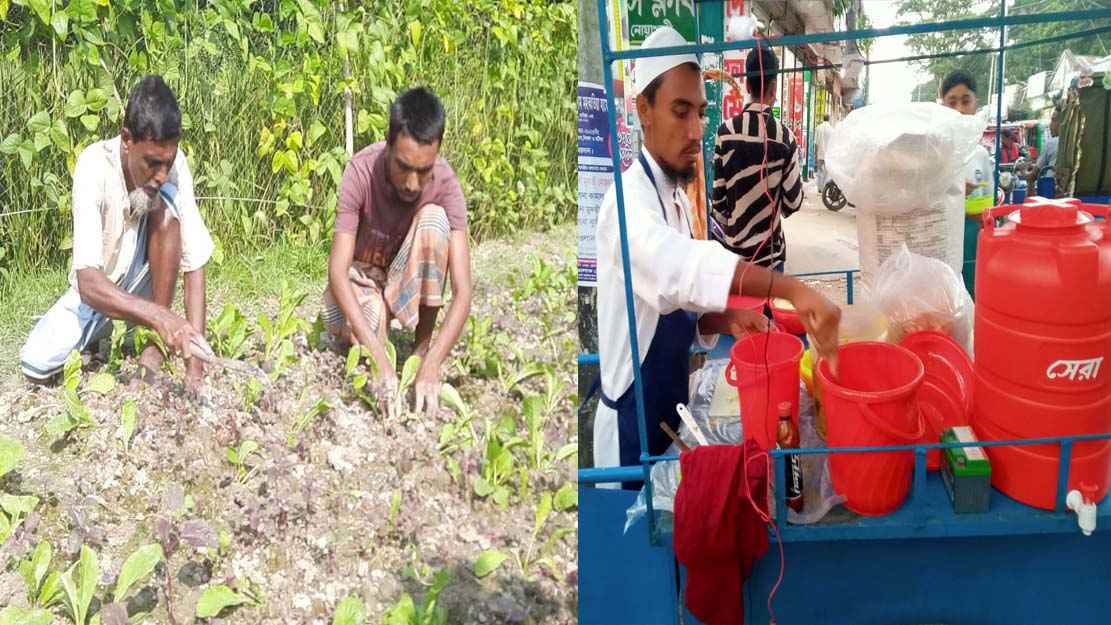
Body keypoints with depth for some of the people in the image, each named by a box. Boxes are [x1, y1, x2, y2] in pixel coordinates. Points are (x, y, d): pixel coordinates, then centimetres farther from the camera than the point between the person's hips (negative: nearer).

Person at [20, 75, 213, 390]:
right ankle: (100, 330, 12)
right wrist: (158, 315, -54)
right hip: (96, 289, 0)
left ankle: (156, 344, -17)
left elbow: (195, 264, -24)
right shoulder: (93, 166, -29)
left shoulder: (174, 163, -23)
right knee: (36, 364, -21)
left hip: (142, 277, 1)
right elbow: (88, 282, -37)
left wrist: (195, 363, -33)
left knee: (166, 205, -28)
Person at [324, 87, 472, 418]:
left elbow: (463, 291, -31)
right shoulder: (361, 170, -28)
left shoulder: (445, 183, -26)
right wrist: (382, 362, -43)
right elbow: (338, 270, -31)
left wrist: (431, 366, -45)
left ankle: (423, 344, -16)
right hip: (362, 276, -1)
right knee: (342, 326, -35)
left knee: (434, 217, -30)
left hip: (411, 282, 1)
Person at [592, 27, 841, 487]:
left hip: (672, 411, 8)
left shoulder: (678, 200, 7)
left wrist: (727, 320, -6)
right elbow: (679, 264, -43)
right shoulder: (630, 198, -22)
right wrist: (791, 289, -50)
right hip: (632, 426, -8)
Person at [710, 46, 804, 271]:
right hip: (770, 248, -2)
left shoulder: (726, 132, -7)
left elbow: (717, 196, -4)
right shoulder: (785, 137, -9)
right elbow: (793, 200, -5)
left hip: (734, 247, 2)